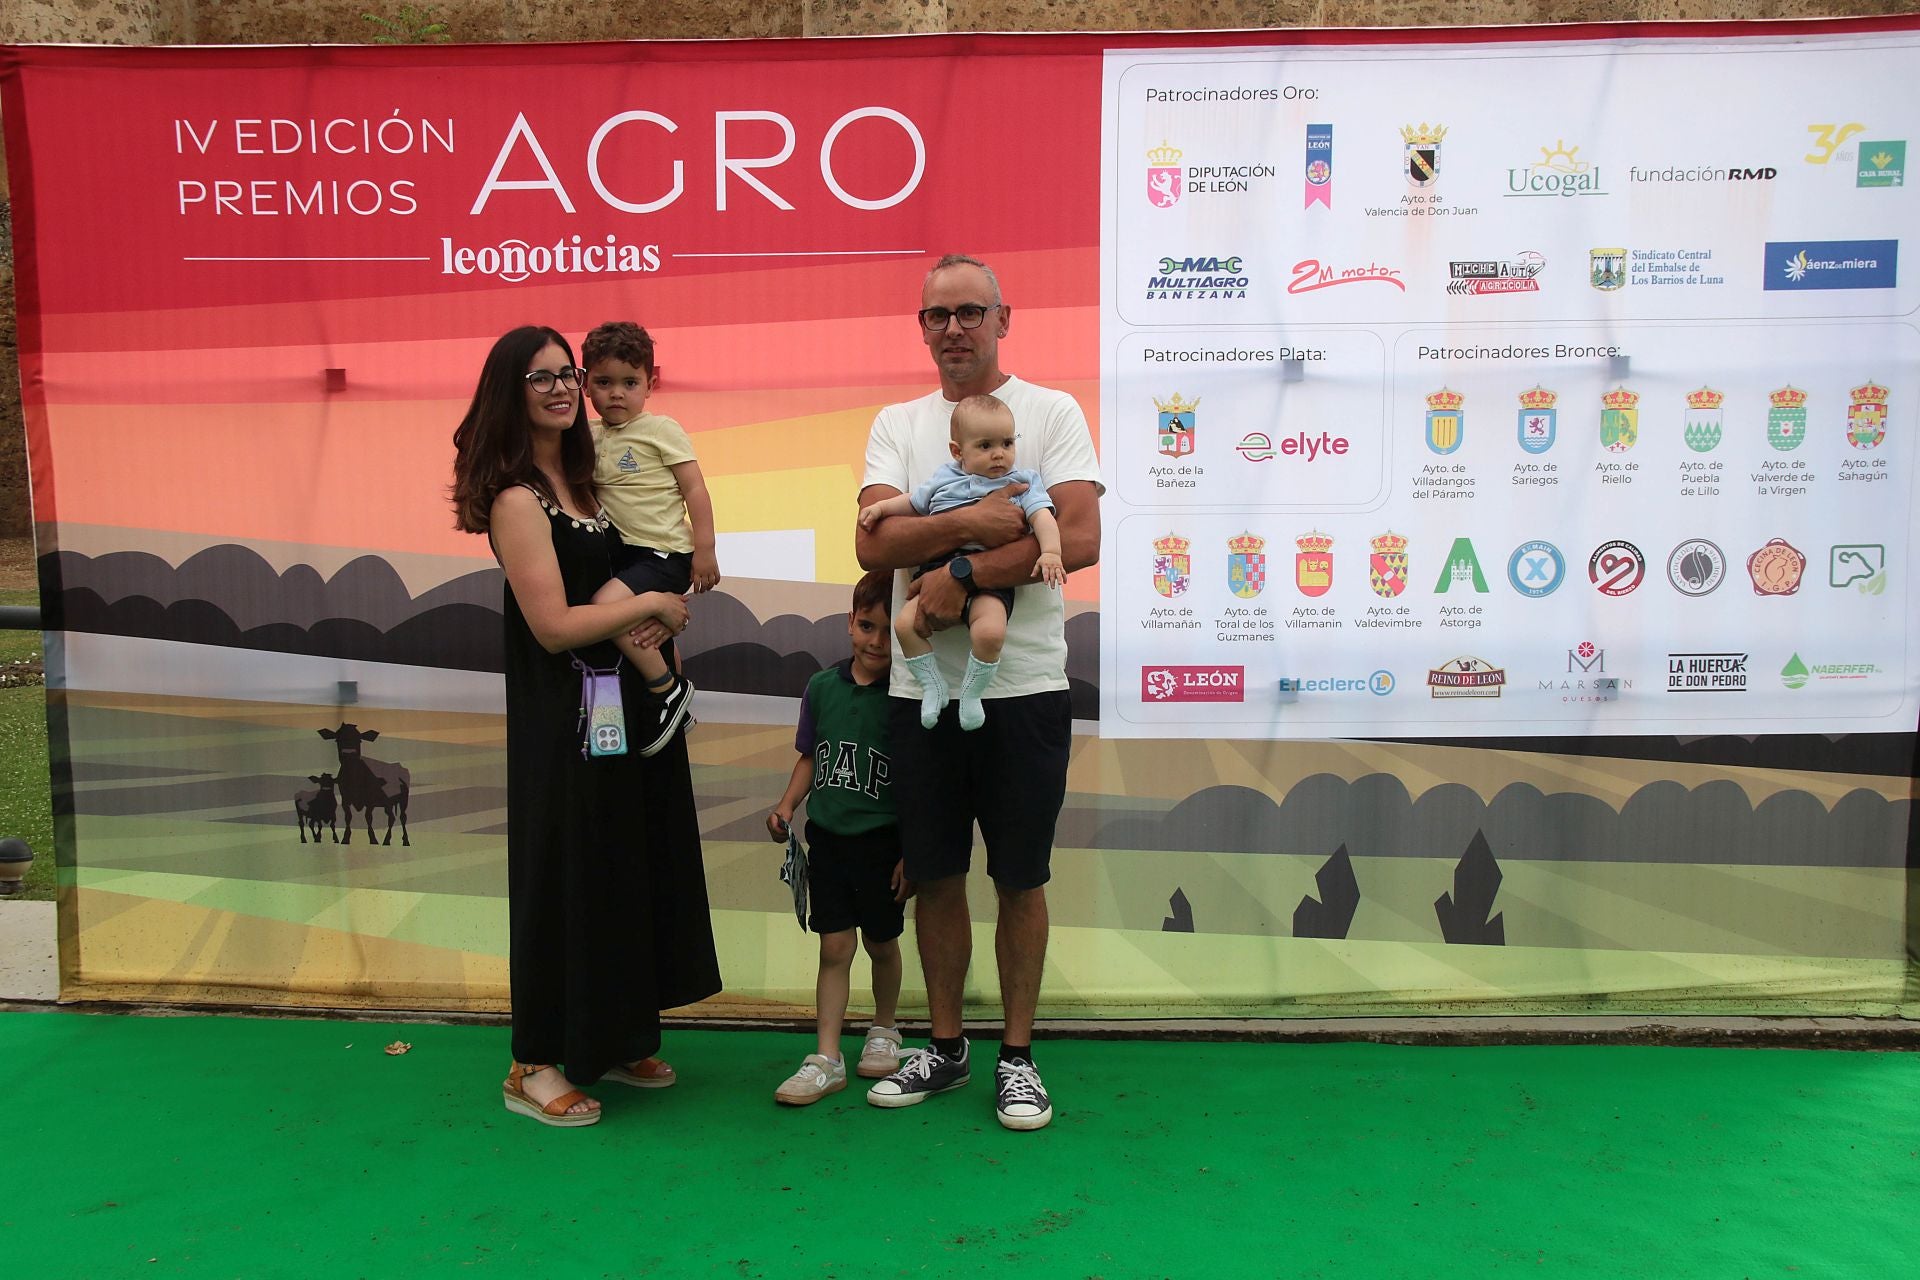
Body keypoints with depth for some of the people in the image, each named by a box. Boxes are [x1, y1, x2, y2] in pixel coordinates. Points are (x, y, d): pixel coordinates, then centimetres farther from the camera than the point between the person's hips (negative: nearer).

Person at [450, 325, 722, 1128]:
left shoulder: (578, 480, 10)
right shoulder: (516, 498, -15)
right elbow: (555, 626, -21)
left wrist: (656, 625, -5)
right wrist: (653, 605, -12)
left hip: (619, 703, 8)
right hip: (563, 720, -8)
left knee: (627, 869, 14)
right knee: (567, 879, 1)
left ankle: (611, 1040, 29)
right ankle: (537, 1067, 17)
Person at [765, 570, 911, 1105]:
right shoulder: (822, 686, 1)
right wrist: (787, 805, -2)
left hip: (884, 842, -2)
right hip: (828, 836, 3)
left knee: (881, 942, 13)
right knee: (834, 946, 4)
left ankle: (884, 1031, 37)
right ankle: (827, 1059, 10)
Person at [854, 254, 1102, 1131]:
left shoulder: (1052, 412, 0)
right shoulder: (897, 424, 9)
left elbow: (1080, 539, -15)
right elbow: (872, 544, -5)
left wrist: (961, 577, -19)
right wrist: (969, 523, -19)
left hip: (1023, 685, -3)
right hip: (923, 687, 3)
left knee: (1020, 879, 7)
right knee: (935, 874, 12)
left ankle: (1017, 1057, 23)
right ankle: (944, 1048, 29)